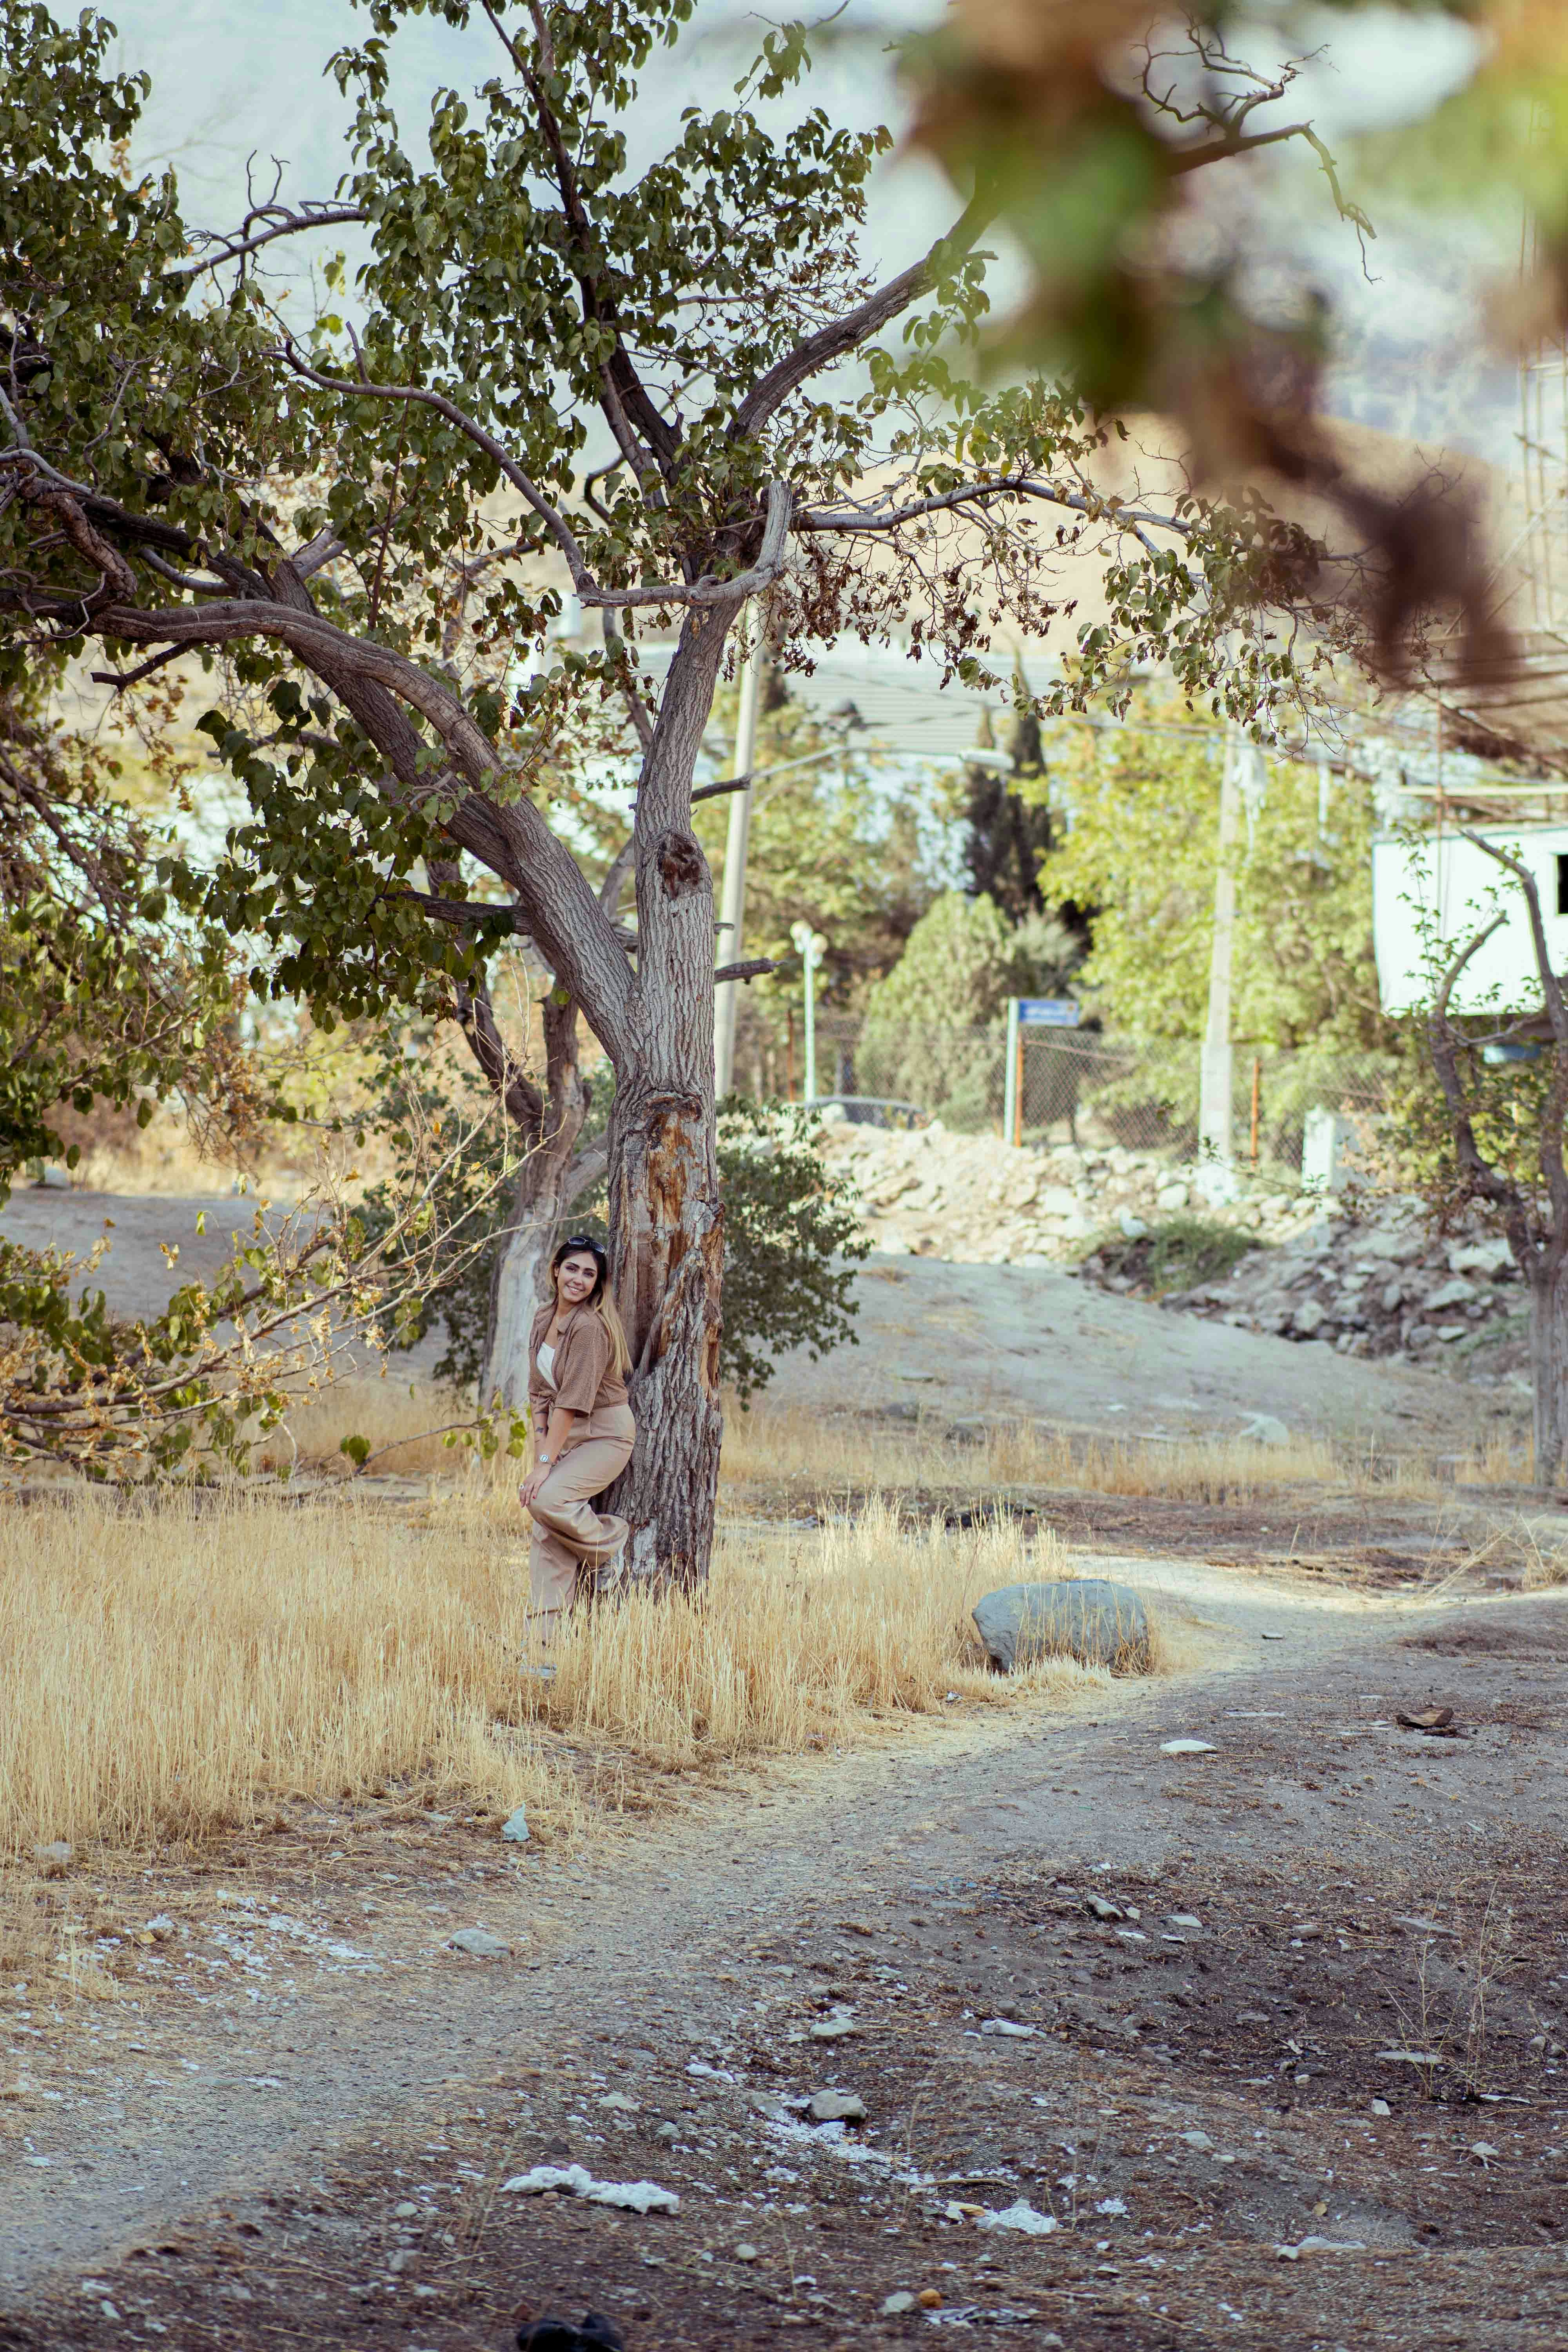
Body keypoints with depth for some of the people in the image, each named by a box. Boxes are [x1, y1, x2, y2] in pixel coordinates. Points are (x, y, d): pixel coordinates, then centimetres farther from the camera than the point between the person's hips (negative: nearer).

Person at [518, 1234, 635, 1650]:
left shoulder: (590, 1326, -20)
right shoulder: (544, 1320, 7)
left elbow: (573, 1402, -22)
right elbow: (541, 1392, 9)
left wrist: (546, 1463, -23)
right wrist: (541, 1445, -3)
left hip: (606, 1435, -7)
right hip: (566, 1436, 7)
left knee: (546, 1499, -28)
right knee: (547, 1538, -4)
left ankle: (611, 1541, 0)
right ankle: (544, 1640, -5)